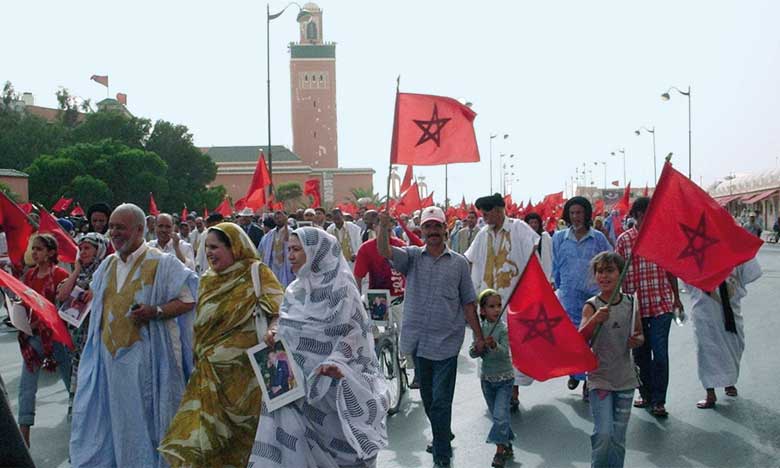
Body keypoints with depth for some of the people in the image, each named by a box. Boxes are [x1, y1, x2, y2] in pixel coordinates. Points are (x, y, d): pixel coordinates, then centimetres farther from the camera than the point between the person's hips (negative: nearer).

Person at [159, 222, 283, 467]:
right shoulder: (207, 278, 13)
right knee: (200, 432, 6)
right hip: (209, 370, 6)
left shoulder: (256, 273, -7)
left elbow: (280, 310, -14)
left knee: (236, 434, 4)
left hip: (240, 368, -6)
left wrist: (273, 330, -35)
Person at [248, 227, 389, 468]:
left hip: (330, 383, -5)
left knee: (337, 446, 5)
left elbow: (354, 331, -12)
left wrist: (337, 361, -26)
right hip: (296, 382, 6)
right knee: (285, 440, -1)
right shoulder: (294, 290, 11)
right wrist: (276, 337, -2)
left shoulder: (340, 287, -8)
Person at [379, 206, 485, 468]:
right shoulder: (412, 256, 3)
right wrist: (384, 228, -36)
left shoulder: (458, 263, 3)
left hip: (446, 342, -2)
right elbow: (384, 251, -16)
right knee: (427, 397, 17)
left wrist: (478, 335, 5)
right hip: (418, 339, 2)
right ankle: (443, 437, 39)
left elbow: (468, 302, 7)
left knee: (441, 401, -1)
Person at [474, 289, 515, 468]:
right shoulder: (480, 329, -2)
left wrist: (494, 345, -44)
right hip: (487, 378, 4)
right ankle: (507, 446, 28)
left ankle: (500, 450, -3)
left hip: (504, 379, -4)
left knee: (500, 415, -13)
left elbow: (504, 352, -25)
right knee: (497, 415, 13)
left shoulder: (504, 329, -14)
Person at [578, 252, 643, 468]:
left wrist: (637, 341, -8)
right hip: (600, 378, -3)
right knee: (603, 434, -12)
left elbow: (640, 335, 14)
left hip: (625, 379, 3)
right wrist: (595, 319, -36)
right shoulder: (591, 306, -9)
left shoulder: (630, 304, 1)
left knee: (618, 437, 11)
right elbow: (579, 340, -20)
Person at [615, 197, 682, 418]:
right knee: (640, 354, 12)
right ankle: (646, 394, 28)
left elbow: (671, 269, 12)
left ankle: (658, 401, 7)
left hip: (661, 304, 0)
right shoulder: (624, 240, -1)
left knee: (660, 354, -3)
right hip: (635, 306, 0)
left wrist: (676, 298, 15)